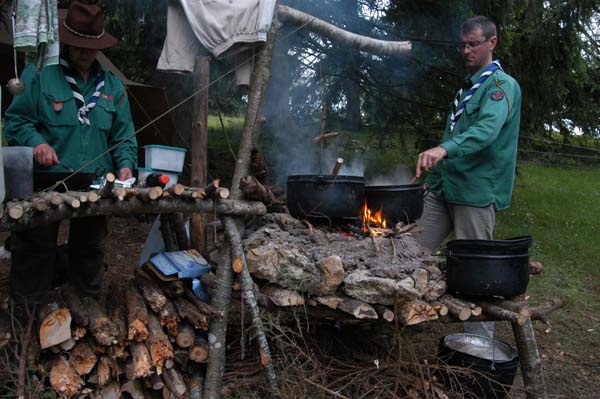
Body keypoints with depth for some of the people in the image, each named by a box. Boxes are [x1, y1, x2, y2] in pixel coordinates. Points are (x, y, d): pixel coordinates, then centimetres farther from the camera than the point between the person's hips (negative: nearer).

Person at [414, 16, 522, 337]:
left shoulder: (502, 85, -7)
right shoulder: (468, 87, 19)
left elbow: (487, 128, -27)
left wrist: (444, 149, -43)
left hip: (476, 192, -8)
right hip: (443, 188, 8)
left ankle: (479, 343, 12)